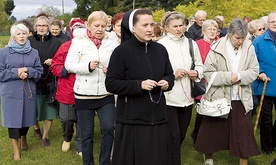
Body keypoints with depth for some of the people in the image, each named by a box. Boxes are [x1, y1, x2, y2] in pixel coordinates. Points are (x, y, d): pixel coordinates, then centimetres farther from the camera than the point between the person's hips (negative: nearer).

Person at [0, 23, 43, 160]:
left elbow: (39, 71, 3)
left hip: (28, 92, 3)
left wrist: (28, 72, -16)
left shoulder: (34, 53, 7)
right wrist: (16, 72, -16)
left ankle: (23, 139, 43)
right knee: (13, 119, -2)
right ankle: (16, 151, 9)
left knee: (26, 117, 12)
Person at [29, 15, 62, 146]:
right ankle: (36, 127, 37)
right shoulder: (29, 41, 1)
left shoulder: (56, 42, 3)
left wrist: (53, 62, -11)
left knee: (49, 109, 3)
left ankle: (45, 136, 20)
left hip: (50, 81, 0)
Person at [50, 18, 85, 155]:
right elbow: (54, 66, 1)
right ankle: (67, 139, 38)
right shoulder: (65, 47, 2)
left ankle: (80, 146, 22)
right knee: (66, 119, 8)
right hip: (67, 91, 0)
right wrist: (67, 70, -14)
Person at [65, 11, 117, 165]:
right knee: (87, 134, 9)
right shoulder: (78, 42, -2)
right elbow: (69, 65, -5)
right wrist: (87, 66, -19)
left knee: (109, 128, -9)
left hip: (106, 94, 1)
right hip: (84, 95, -1)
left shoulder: (112, 43, 3)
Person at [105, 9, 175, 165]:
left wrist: (167, 82, -6)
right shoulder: (121, 51, -9)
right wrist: (139, 85, -21)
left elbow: (169, 75, 17)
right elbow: (111, 84, -11)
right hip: (132, 119, -4)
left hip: (157, 117, 4)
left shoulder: (160, 49, 6)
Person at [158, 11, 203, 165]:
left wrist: (196, 73, -6)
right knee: (173, 137, -3)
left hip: (187, 98, 6)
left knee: (181, 135, 17)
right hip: (168, 98, -6)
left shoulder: (191, 44, 8)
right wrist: (173, 74, -20)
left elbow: (200, 66, 15)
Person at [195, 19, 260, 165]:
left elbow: (254, 71, 0)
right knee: (213, 130, 13)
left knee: (244, 132, 6)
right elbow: (208, 73, -11)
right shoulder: (217, 49, -9)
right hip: (219, 98, -2)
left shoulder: (249, 48, -1)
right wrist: (228, 77, -19)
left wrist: (239, 76, -17)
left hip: (242, 99, 2)